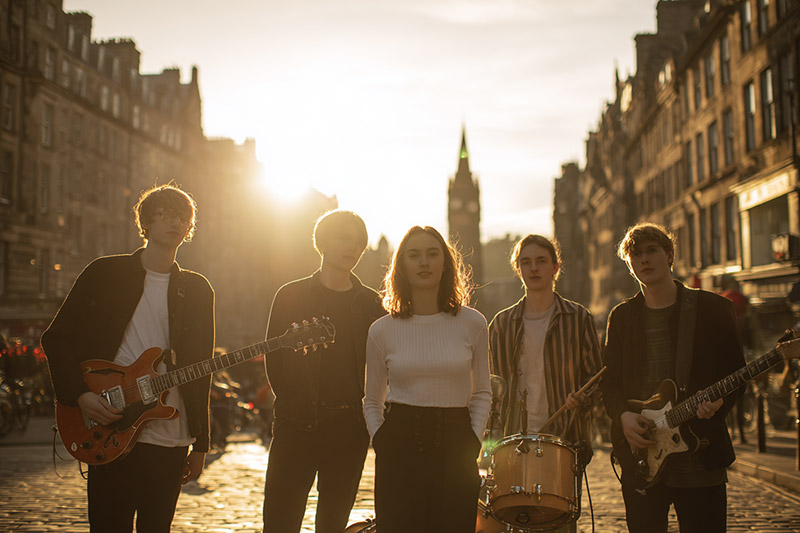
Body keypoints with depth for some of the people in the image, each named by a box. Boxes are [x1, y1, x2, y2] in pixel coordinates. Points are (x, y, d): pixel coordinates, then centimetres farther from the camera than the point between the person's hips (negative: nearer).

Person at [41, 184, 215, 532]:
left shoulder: (197, 291, 11)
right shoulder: (104, 273, 5)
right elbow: (57, 337, 6)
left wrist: (200, 445, 8)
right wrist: (79, 394, -8)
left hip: (171, 441, 2)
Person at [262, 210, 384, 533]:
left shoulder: (370, 303, 9)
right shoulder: (291, 296, 4)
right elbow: (274, 359, 4)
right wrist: (294, 405, -1)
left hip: (350, 429, 2)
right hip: (297, 425, -2)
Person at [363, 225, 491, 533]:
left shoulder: (472, 324, 3)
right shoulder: (382, 331, 3)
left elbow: (481, 393, 12)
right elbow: (372, 402, 13)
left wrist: (473, 438, 0)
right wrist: (379, 440, -1)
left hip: (455, 451, 0)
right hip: (399, 447, 0)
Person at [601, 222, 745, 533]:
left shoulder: (714, 309, 3)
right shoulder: (622, 316, 10)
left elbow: (736, 374, 4)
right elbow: (609, 380, 10)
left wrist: (717, 401, -17)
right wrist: (623, 416, -9)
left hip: (701, 461, -2)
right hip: (641, 463, 2)